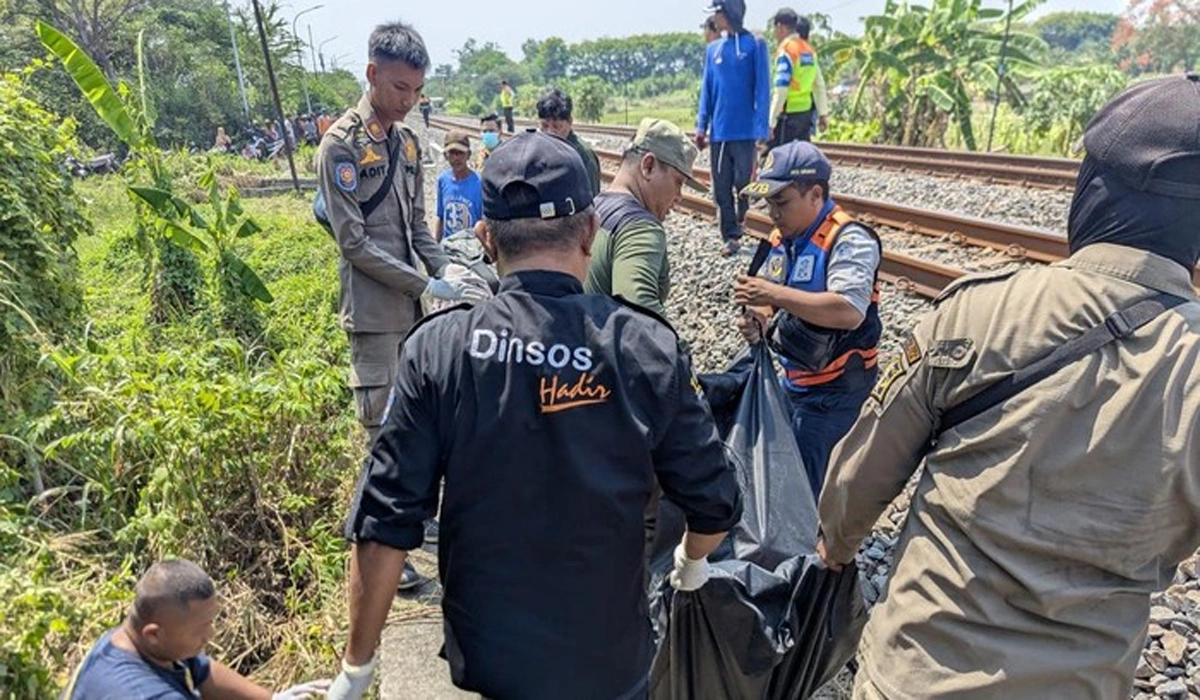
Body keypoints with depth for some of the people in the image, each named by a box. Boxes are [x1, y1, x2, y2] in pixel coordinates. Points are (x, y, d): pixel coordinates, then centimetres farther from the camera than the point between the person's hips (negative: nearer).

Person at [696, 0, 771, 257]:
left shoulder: (754, 45, -3)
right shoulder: (713, 49, 11)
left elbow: (762, 89, -6)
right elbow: (707, 89, 13)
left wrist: (761, 129, -13)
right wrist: (701, 126, 4)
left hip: (745, 131, -4)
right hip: (719, 132, 5)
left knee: (744, 183, -1)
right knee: (721, 188, 4)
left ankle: (741, 222, 22)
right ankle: (730, 236, 12)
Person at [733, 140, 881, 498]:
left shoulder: (849, 240, -21)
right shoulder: (786, 237, 6)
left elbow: (850, 311, -34)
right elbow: (769, 292, 9)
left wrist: (776, 295, -37)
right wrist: (757, 318, -15)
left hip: (834, 388, -8)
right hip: (792, 378, 9)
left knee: (804, 488, -3)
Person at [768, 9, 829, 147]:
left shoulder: (786, 50, -11)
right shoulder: (808, 49, 12)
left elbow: (781, 90, -18)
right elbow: (819, 85, 16)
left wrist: (771, 122, -18)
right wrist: (822, 114, 23)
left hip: (789, 113, -8)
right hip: (806, 111, 8)